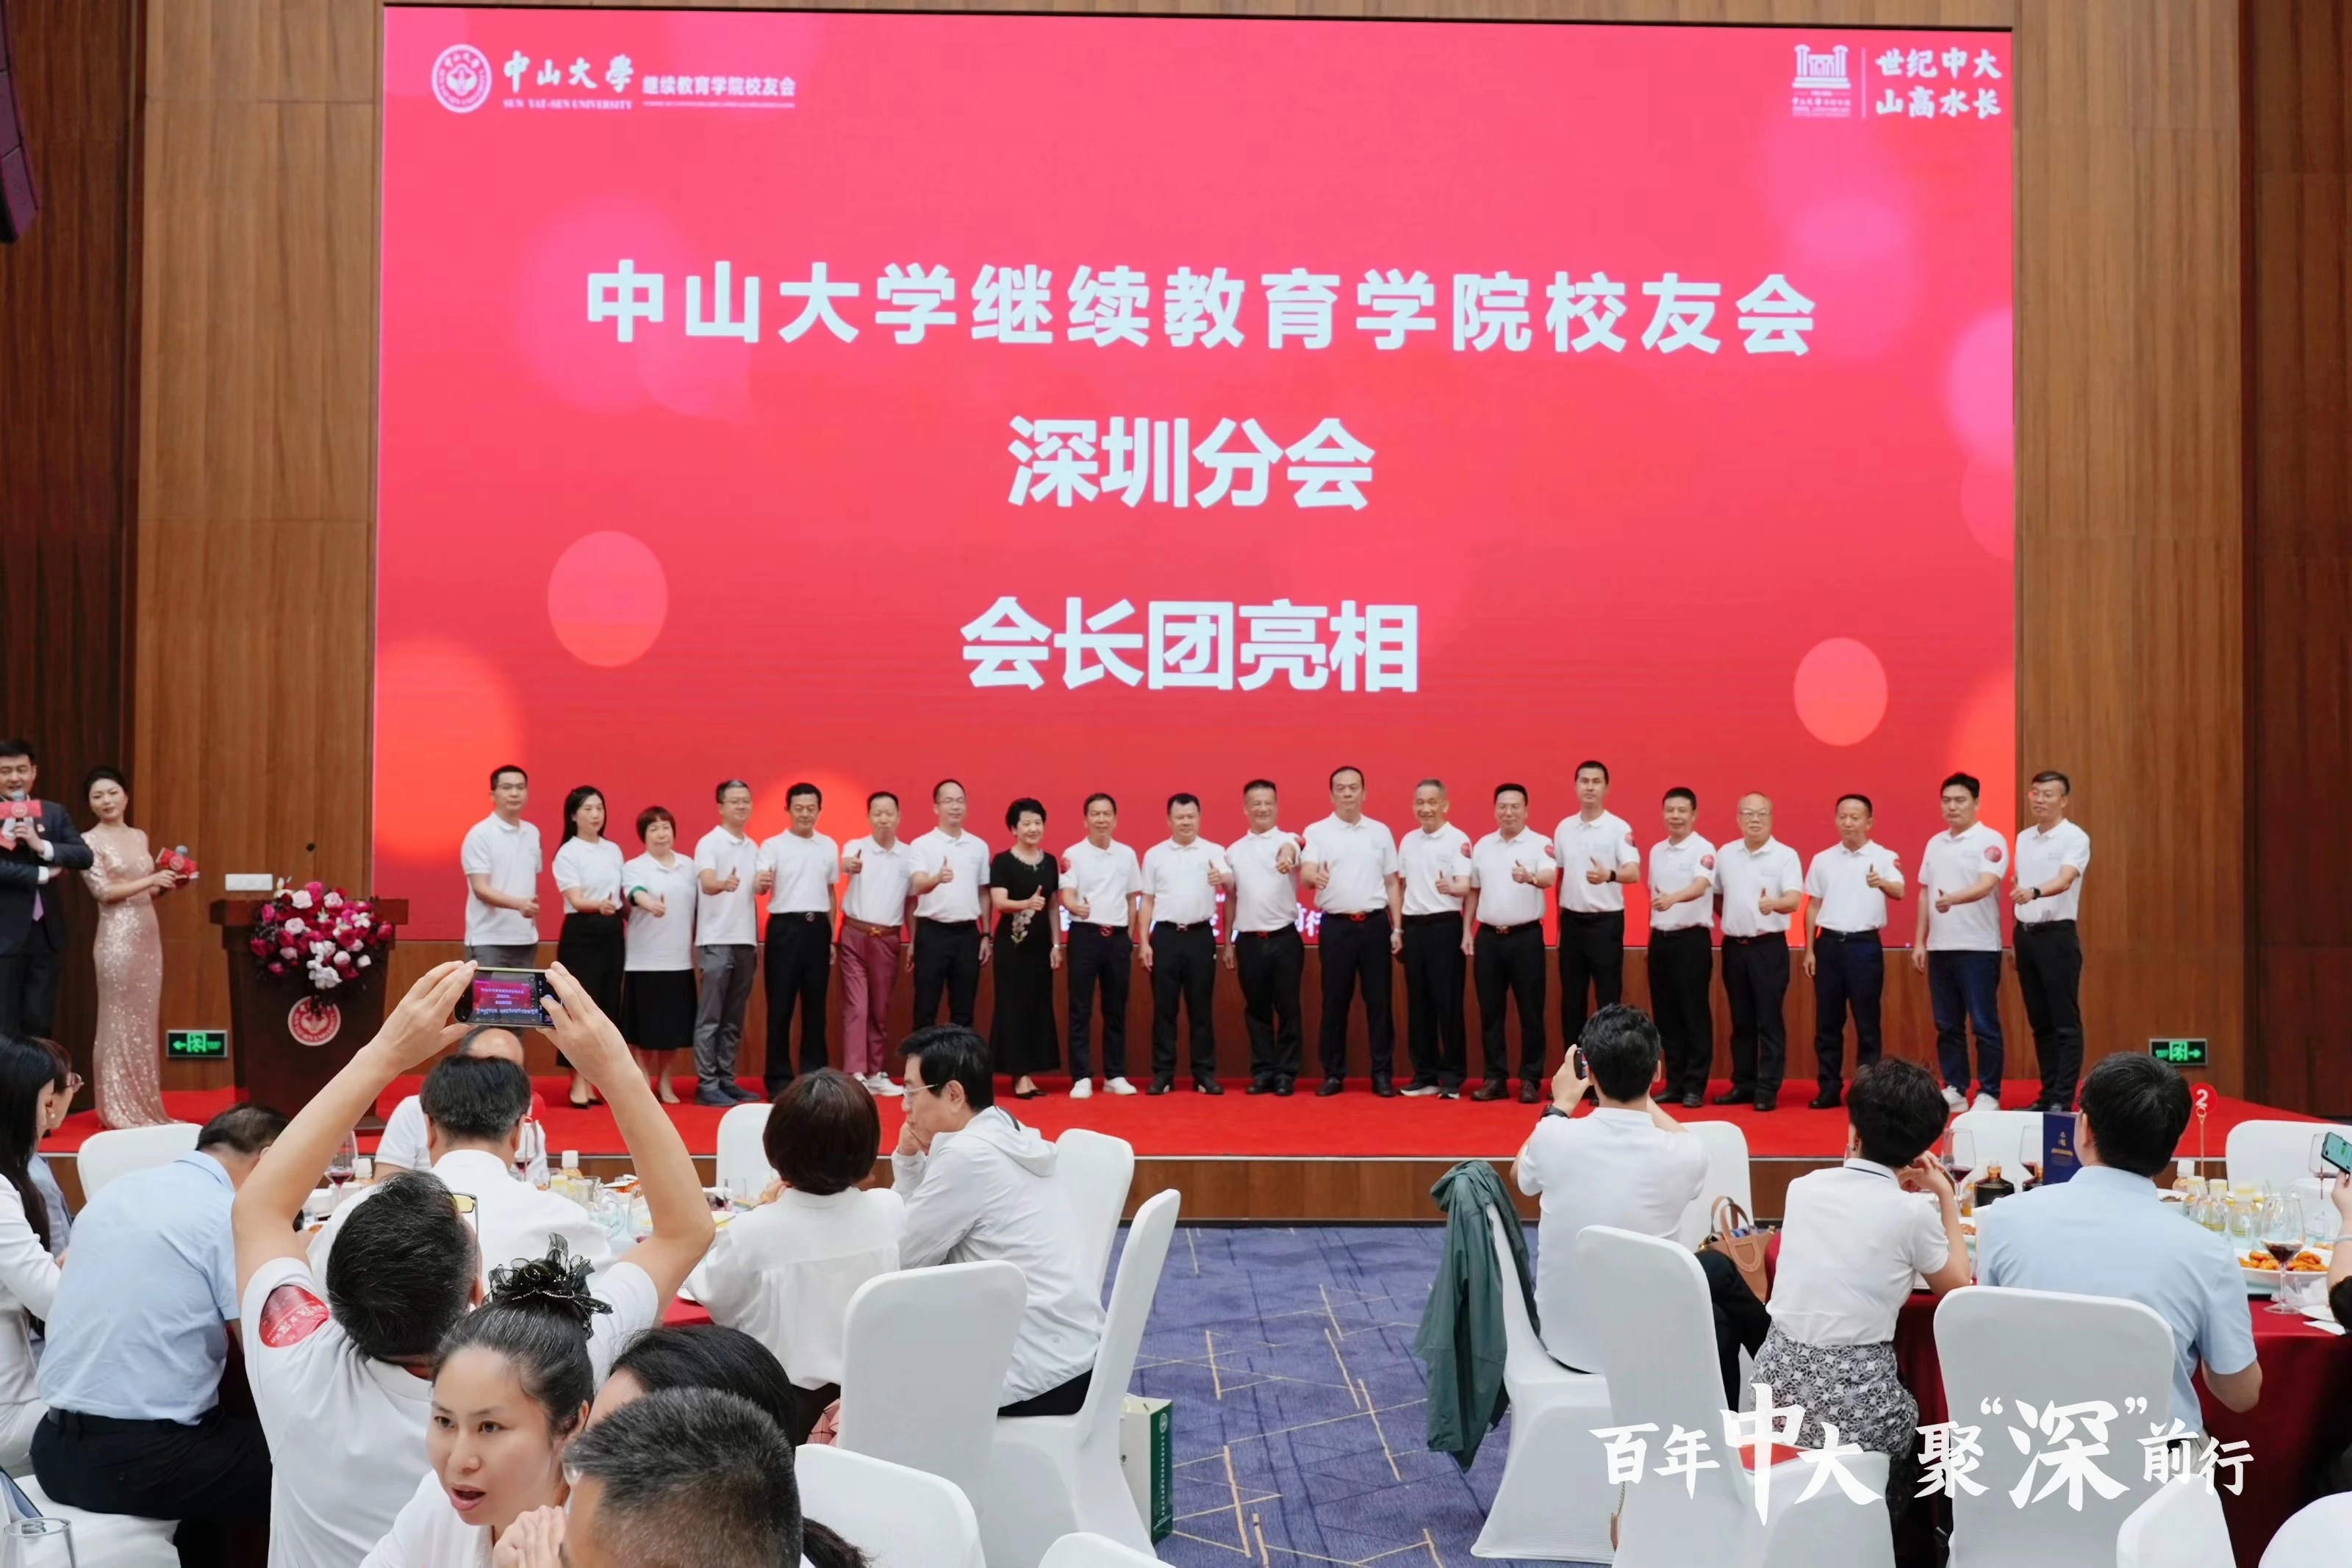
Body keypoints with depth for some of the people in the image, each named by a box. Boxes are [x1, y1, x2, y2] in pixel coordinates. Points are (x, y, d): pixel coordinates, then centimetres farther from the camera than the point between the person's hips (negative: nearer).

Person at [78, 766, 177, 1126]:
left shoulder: (140, 837, 14)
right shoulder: (90, 841, -4)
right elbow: (103, 891, -12)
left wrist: (169, 884, 2)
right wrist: (150, 881, -15)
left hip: (149, 935, 6)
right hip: (118, 938, -6)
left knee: (146, 1021, 8)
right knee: (121, 1021, -3)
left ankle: (145, 1105, 14)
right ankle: (121, 1110, 3)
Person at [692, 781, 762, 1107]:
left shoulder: (753, 847, 14)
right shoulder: (709, 843, -7)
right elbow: (707, 884, -23)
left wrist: (757, 941, 16)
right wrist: (725, 883, -45)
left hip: (745, 942, 7)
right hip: (717, 942, -7)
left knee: (734, 1019, 9)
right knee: (710, 1017, -4)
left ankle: (726, 1079, 15)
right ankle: (706, 1085, -2)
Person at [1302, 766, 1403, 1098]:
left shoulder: (1380, 832, 9)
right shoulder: (1316, 831, 1)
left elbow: (1392, 883, 11)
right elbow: (1305, 874, -12)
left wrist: (1397, 928, 4)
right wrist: (1315, 877, -37)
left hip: (1375, 924, 1)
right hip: (1336, 926, -1)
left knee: (1378, 1000, 3)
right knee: (1335, 1001, 3)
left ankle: (1383, 1073, 9)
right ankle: (1333, 1073, 11)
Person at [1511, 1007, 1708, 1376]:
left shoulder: (1554, 1137, -18)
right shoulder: (1685, 1156, -21)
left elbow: (1521, 1174, 9)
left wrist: (1560, 1106, 16)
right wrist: (1641, 1096, 15)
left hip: (1563, 1341, 2)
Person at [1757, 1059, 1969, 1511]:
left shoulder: (1804, 1187, 3)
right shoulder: (1914, 1210, -9)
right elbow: (1957, 1288, 9)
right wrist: (1947, 1198, 14)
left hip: (1779, 1383, 5)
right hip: (1853, 1405, -4)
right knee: (1920, 1420, 27)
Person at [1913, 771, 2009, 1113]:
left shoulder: (1990, 841, -7)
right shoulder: (1935, 844, 13)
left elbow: (1986, 885, -21)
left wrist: (1953, 899, -38)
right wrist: (1919, 941, 12)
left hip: (1978, 947, -6)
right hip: (1940, 947, 6)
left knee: (1984, 1025, -2)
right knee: (1947, 1025, 9)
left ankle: (1988, 1094, 4)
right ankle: (1954, 1089, 16)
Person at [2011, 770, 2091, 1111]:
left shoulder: (2075, 838, -9)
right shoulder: (2023, 839, 13)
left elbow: (2065, 880, -25)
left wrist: (2034, 892, -45)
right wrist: (2016, 940, 15)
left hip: (2057, 935, -7)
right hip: (2026, 934, 7)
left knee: (2065, 1021, -4)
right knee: (2039, 1021, 10)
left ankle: (2063, 1099, -4)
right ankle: (2048, 1094, 16)